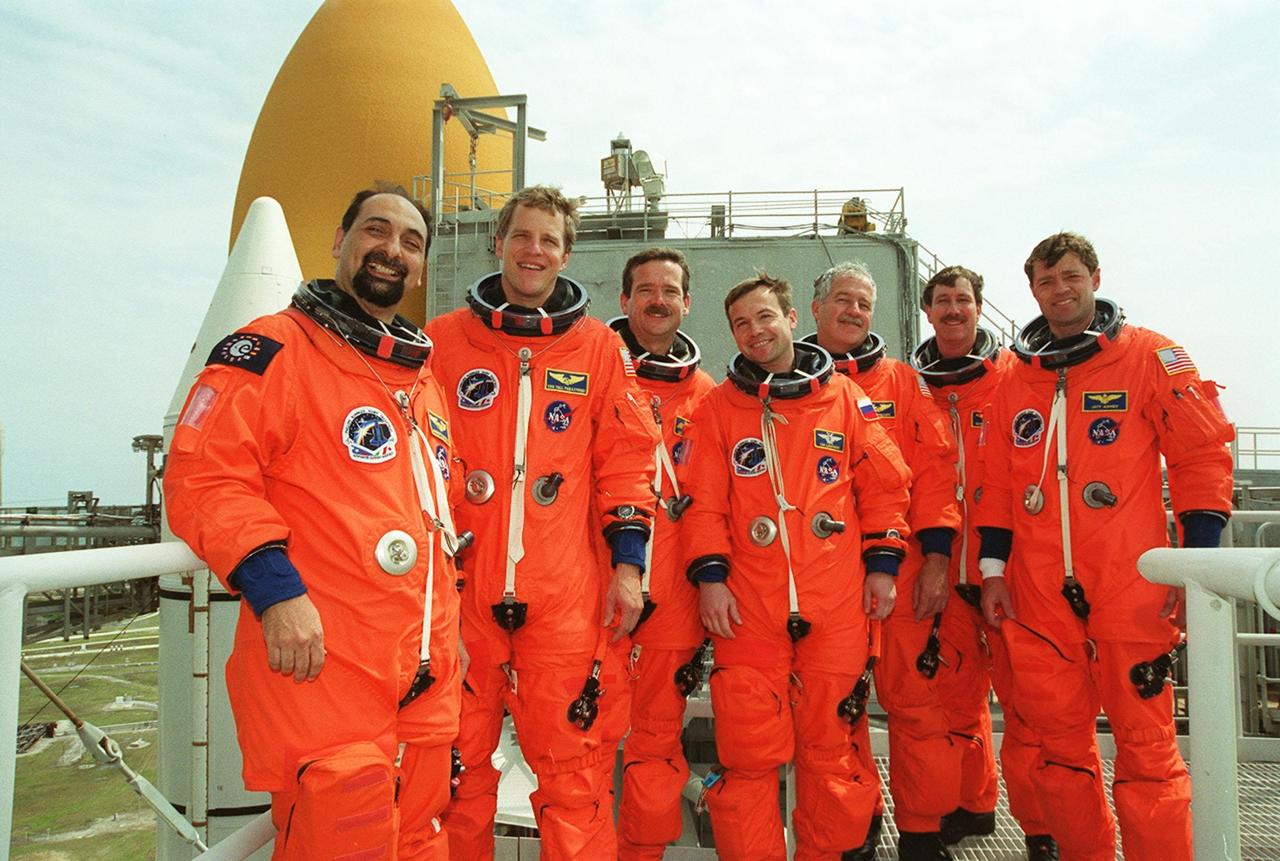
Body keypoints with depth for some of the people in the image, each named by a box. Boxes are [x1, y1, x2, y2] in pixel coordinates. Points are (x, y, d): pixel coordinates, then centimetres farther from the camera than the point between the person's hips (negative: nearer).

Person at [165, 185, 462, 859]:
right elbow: (202, 475, -14)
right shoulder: (276, 349, -4)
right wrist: (275, 588, -23)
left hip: (428, 678, 8)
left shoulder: (424, 376, 19)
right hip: (321, 675, -7)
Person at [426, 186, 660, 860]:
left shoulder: (599, 347, 7)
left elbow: (626, 458, 6)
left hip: (564, 594, 0)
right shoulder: (443, 340, 7)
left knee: (571, 763, 4)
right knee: (460, 763, 10)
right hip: (460, 587, 1)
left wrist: (627, 562, 0)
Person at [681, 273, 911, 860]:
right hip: (747, 609, 0)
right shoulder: (717, 407, 7)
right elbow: (703, 501, 3)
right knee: (749, 754, 1)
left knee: (831, 746, 9)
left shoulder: (845, 397, 9)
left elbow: (884, 485, 10)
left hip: (836, 607, 1)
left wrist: (881, 564, 5)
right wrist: (709, 576, -5)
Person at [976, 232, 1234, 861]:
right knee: (1059, 744, 11)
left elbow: (1203, 453, 1)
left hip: (1131, 587, -3)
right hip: (1038, 593, 4)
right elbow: (997, 481, 15)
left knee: (1146, 744, 0)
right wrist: (992, 567, 9)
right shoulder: (1016, 379, 13)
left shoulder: (1150, 356, 3)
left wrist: (1197, 557, -6)